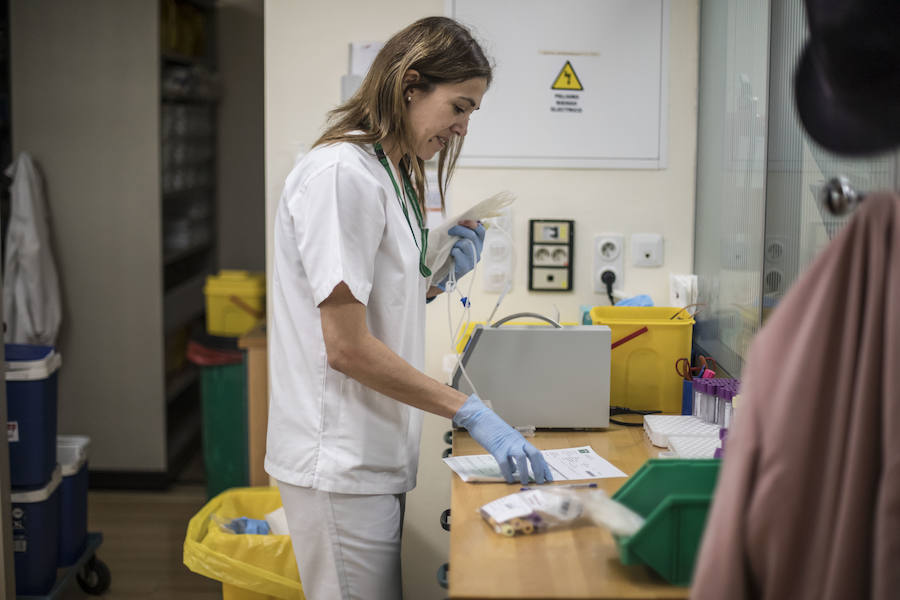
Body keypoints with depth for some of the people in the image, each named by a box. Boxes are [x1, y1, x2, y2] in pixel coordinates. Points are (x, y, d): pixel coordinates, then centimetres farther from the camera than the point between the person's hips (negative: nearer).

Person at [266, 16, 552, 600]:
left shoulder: (390, 175, 14)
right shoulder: (341, 174, -17)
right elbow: (347, 347, -21)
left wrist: (439, 278, 1)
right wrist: (471, 411, -19)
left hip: (371, 455, 9)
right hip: (340, 461, -9)